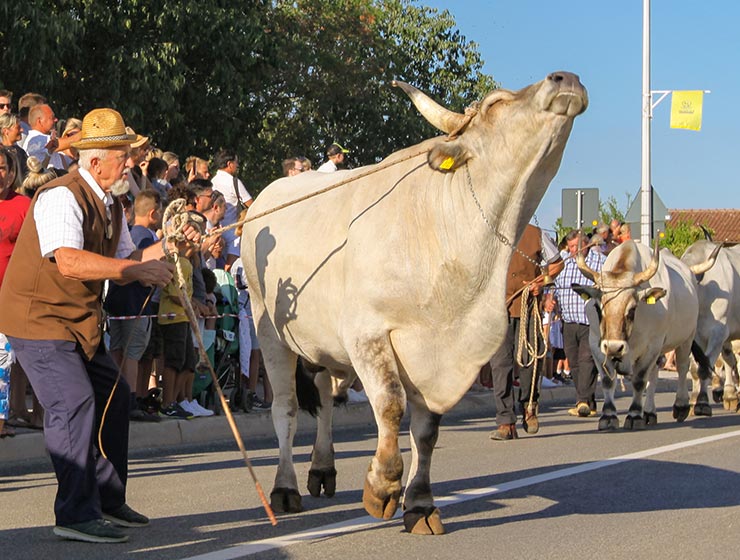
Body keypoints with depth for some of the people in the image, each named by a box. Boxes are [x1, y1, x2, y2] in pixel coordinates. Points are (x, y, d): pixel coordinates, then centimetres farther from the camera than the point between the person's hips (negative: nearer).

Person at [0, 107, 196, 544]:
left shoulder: (111, 205, 10)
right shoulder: (62, 197, -21)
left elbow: (122, 263, 14)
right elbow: (69, 261, -35)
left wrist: (167, 246, -1)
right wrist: (139, 270, -34)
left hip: (79, 320, 10)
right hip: (38, 315, -10)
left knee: (113, 395, 12)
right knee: (75, 402, -18)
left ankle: (108, 500, 24)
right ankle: (75, 515, -13)